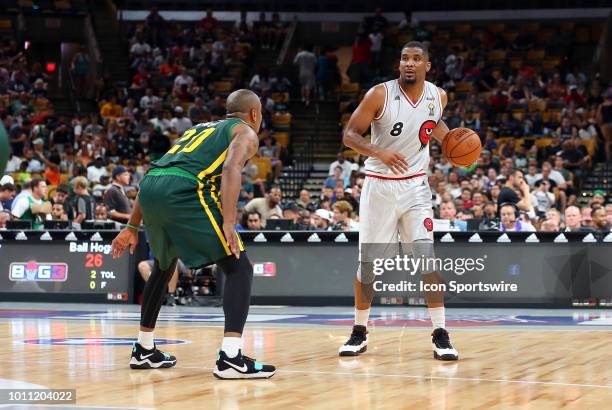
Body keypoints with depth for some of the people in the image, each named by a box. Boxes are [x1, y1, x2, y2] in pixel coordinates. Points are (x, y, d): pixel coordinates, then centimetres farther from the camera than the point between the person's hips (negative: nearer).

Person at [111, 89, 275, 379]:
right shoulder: (246, 133, 16)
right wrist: (228, 222, -17)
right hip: (184, 190, -7)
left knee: (164, 267, 31)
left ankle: (143, 350, 37)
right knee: (238, 268, -1)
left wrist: (133, 227, 35)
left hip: (149, 190, 7)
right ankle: (231, 358, -14)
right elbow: (231, 168, -7)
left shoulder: (199, 129, 36)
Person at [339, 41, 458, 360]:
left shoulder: (438, 96, -2)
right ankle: (360, 333, 19)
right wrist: (379, 153, -28)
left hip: (415, 185, 2)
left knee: (426, 255, -12)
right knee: (368, 261, 2)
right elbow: (349, 134, -12)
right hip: (379, 186, -2)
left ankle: (440, 335, -6)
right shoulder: (380, 94, -14)